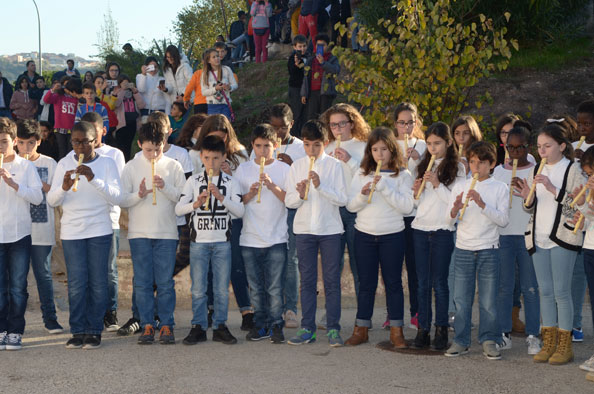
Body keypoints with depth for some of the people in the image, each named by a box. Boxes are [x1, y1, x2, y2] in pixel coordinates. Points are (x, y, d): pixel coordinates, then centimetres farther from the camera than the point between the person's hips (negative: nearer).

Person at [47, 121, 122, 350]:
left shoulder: (107, 164, 1)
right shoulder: (64, 164, 6)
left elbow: (116, 198, -9)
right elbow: (52, 200, 2)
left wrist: (94, 179, -23)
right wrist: (64, 187, -19)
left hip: (99, 230, -1)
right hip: (71, 232, 1)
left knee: (97, 283, 0)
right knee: (76, 284, -2)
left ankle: (94, 331, 8)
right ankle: (78, 331, 6)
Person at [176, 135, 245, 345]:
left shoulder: (230, 182, 4)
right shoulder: (193, 181, 4)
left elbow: (239, 211, -5)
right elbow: (178, 209, -2)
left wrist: (222, 198, -18)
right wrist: (196, 204, -19)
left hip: (222, 242, 0)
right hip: (199, 241, 0)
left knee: (222, 288, 3)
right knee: (198, 289, 2)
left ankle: (220, 326, 12)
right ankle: (198, 327, 10)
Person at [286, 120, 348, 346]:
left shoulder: (334, 165, -2)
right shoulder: (297, 167, 6)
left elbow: (342, 199, -8)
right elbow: (288, 202, 4)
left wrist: (320, 186, -20)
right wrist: (299, 194, -17)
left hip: (330, 228, -2)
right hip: (304, 228, 2)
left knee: (332, 280, 0)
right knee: (307, 280, 6)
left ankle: (333, 328, 5)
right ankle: (307, 328, 12)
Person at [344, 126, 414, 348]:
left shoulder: (402, 176, -1)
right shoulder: (362, 175, 7)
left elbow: (407, 206, -12)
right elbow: (350, 205, 3)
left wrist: (384, 187, -19)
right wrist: (363, 195, -17)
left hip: (392, 236, -2)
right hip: (364, 235, 2)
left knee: (393, 282, 3)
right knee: (366, 283, 7)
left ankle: (396, 331, 9)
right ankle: (361, 329, 15)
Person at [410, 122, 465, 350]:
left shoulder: (457, 168, -1)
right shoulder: (424, 167, 14)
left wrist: (437, 184, -16)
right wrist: (416, 192, -5)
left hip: (443, 230, -4)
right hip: (420, 228, 4)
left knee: (439, 282, -3)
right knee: (422, 282, 5)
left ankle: (441, 330, 4)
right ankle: (422, 329, 9)